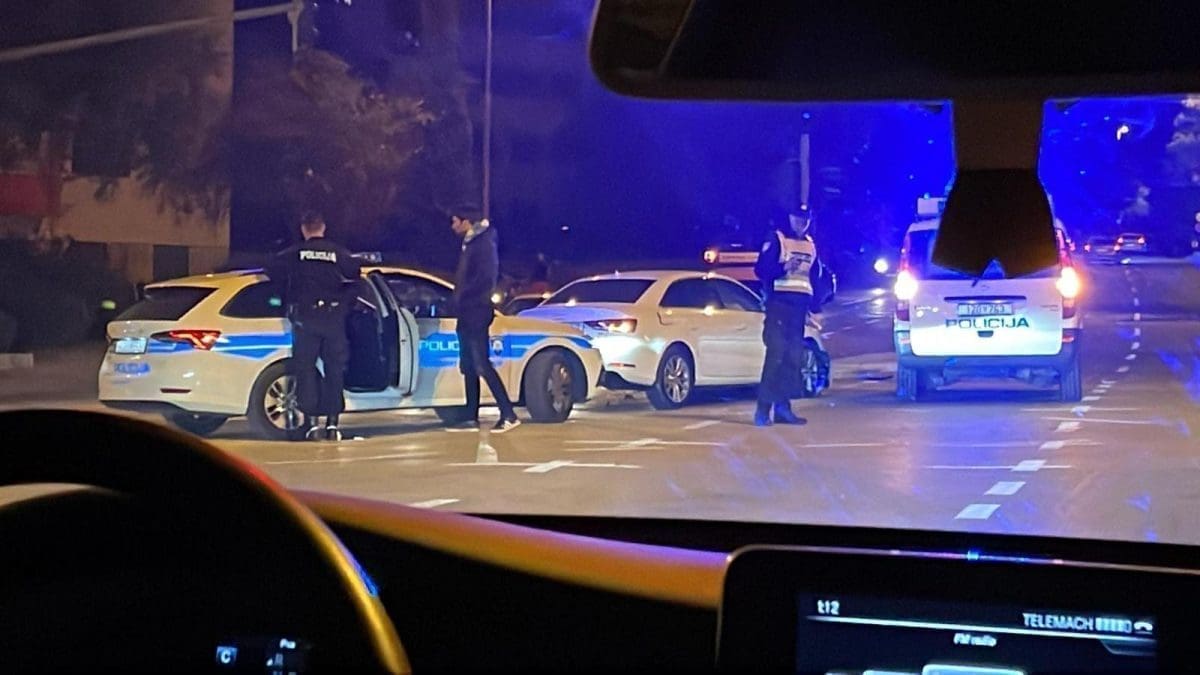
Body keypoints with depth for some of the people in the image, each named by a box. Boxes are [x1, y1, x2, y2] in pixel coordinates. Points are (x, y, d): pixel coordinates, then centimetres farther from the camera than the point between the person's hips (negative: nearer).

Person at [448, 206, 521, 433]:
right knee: (468, 366, 9)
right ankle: (471, 419, 12)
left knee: (482, 365, -14)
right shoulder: (469, 244, 18)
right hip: (467, 313, 10)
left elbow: (486, 278, -20)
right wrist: (460, 298, 7)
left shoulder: (483, 243, -11)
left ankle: (509, 415, -14)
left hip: (476, 312, -10)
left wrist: (463, 296, -16)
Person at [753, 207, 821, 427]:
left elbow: (815, 275, 25)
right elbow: (761, 269, -6)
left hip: (799, 306, 6)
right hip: (779, 303, -6)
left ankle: (782, 408, 8)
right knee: (776, 354, -14)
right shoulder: (776, 239, 0)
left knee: (793, 357, 4)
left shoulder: (810, 244, 20)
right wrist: (784, 268, -21)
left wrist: (814, 305, 14)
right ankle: (763, 410, -15)